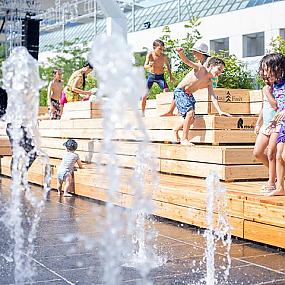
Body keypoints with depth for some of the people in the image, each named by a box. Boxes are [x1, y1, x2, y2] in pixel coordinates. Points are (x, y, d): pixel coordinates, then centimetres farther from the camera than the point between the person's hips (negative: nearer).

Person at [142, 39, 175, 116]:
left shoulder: (164, 56, -13)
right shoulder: (150, 55, -14)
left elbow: (168, 65, 6)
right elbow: (145, 66, -23)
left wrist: (170, 76, 3)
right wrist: (149, 65, -45)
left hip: (160, 76, -1)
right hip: (151, 76, 1)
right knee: (144, 95, -3)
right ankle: (142, 113, 10)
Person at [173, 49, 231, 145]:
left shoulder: (209, 82, 3)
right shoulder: (200, 68, -15)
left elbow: (213, 97, 0)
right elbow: (187, 61, -27)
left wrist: (220, 111, -11)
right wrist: (181, 53, -48)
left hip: (189, 95, 8)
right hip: (180, 91, -8)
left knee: (192, 119, 9)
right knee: (190, 113, -24)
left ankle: (176, 130, 36)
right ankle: (184, 139, -14)